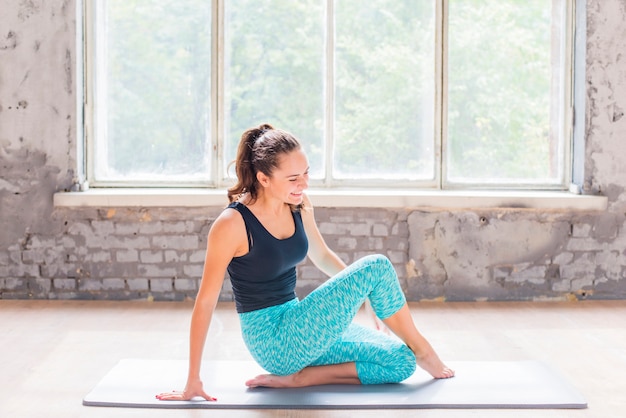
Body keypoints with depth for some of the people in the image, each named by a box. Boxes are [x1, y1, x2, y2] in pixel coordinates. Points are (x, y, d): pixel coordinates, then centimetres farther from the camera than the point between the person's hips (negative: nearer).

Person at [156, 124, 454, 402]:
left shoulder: (299, 206, 0)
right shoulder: (232, 225, -20)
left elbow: (321, 256, 19)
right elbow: (206, 301, -16)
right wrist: (193, 381, -15)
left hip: (297, 325, 8)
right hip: (272, 339, -8)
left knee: (401, 364, -1)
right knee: (376, 267, -16)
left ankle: (297, 377, -3)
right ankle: (421, 350, 6)